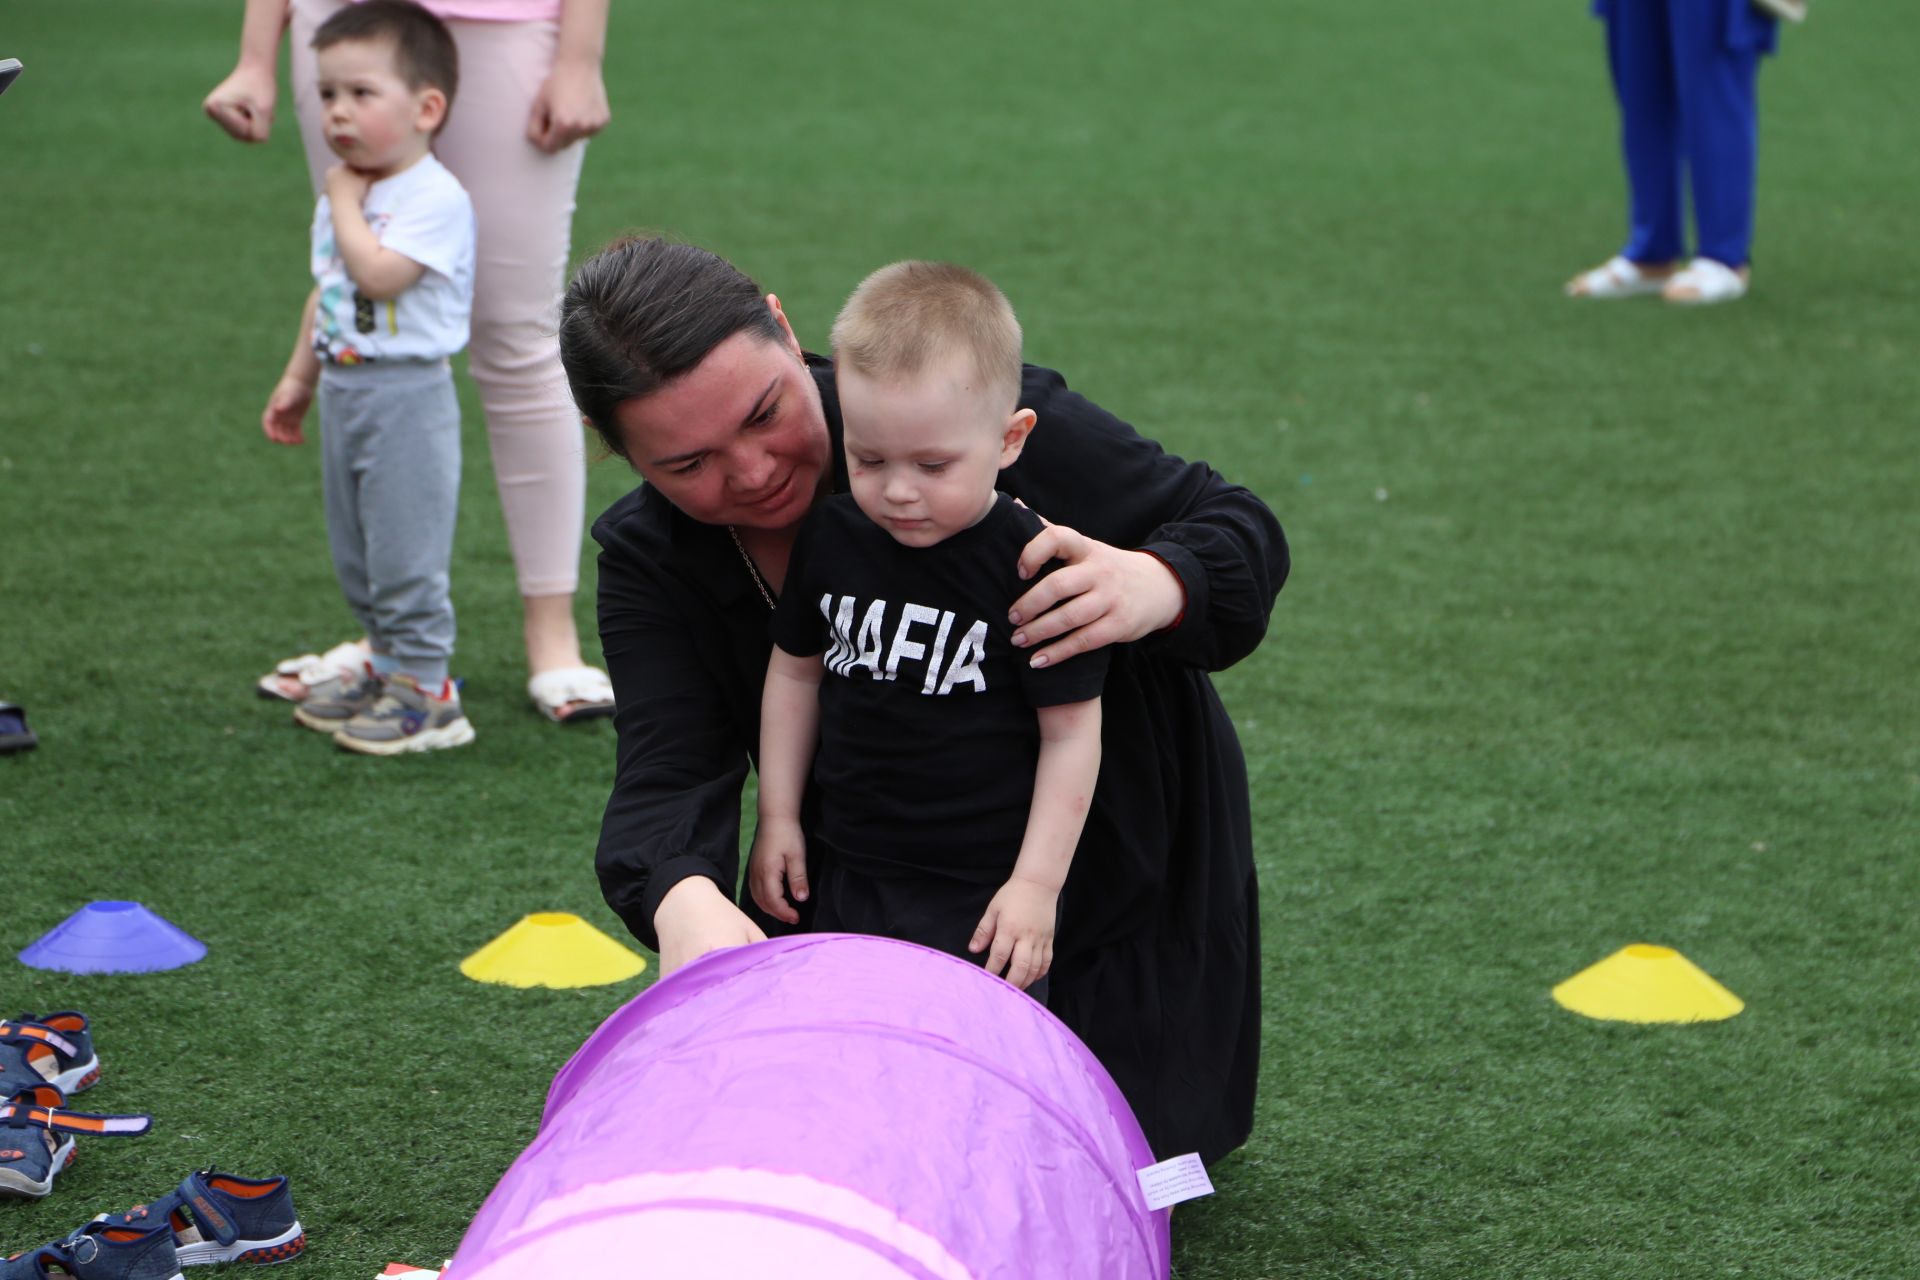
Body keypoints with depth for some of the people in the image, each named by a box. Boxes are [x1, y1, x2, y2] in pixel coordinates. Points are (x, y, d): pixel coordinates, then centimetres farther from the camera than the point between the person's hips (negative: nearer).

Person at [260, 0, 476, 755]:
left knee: (405, 553, -6)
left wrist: (345, 201, -17)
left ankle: (424, 688, 0)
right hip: (344, 389, 9)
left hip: (408, 395, -9)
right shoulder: (344, 195, 11)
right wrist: (299, 378, 23)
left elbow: (379, 272, -29)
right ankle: (387, 666, 27)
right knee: (355, 554, 16)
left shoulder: (435, 198, -17)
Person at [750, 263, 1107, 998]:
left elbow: (1071, 732, -10)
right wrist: (777, 816, 13)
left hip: (986, 893, -5)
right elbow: (795, 669, 14)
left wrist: (1038, 884, -11)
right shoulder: (830, 537, -1)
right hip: (849, 881, 5)